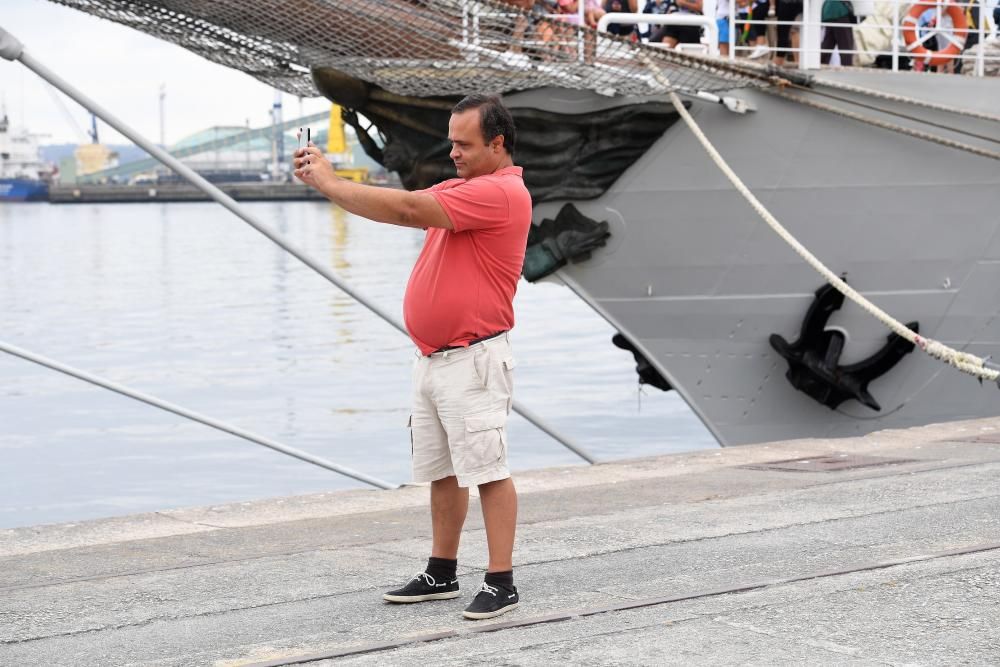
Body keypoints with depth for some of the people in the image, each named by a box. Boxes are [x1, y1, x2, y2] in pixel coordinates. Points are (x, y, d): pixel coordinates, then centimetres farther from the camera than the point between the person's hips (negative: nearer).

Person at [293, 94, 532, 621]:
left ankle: (501, 582, -2)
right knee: (441, 472, 14)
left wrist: (330, 182, -14)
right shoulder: (459, 189, 18)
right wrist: (323, 179, -4)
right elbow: (402, 208, 10)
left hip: (473, 359, -9)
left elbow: (409, 209, -20)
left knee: (487, 470, -6)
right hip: (432, 358, 9)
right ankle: (441, 575, 23)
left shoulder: (500, 192, -15)